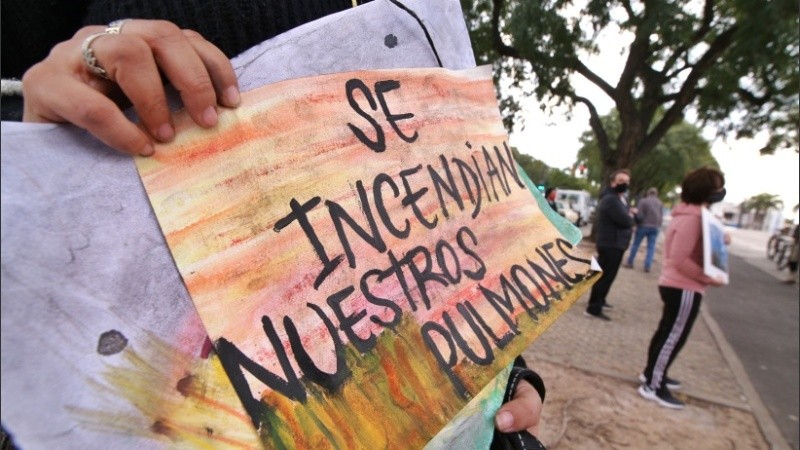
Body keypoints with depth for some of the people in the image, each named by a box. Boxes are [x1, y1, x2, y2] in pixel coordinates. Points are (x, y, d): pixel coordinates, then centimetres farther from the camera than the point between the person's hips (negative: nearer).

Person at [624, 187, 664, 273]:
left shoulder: (643, 201, -9)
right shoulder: (660, 203, 7)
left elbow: (639, 215, -13)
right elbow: (661, 217, 7)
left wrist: (636, 222, 2)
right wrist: (657, 225, 17)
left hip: (643, 225, -3)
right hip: (655, 227, 4)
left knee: (635, 244, 7)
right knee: (651, 247, 5)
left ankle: (630, 262, 13)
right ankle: (647, 266, 2)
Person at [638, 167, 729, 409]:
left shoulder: (690, 214, 11)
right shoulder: (691, 218, -21)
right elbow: (680, 260, -26)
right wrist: (709, 278, -19)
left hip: (676, 284, 10)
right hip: (684, 288, -10)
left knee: (667, 332, 19)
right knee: (673, 337, -1)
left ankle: (652, 373, 33)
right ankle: (652, 386, 10)